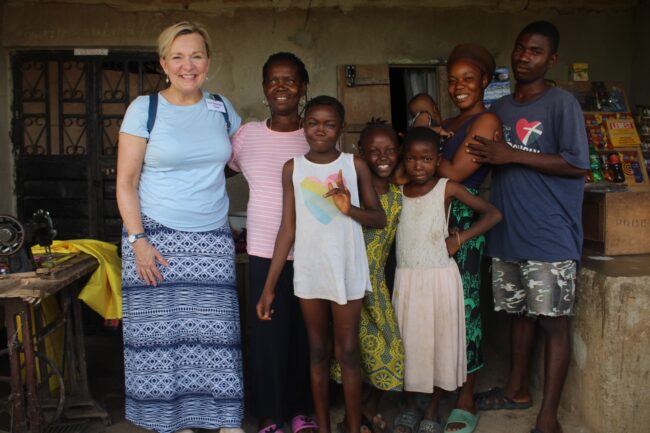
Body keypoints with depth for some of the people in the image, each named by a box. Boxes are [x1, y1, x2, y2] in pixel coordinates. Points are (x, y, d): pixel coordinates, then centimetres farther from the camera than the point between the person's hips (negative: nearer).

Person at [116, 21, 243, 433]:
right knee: (164, 331, 3)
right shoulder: (144, 108, -3)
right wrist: (138, 240, -11)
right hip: (156, 234, -2)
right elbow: (126, 183, -4)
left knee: (216, 331, 4)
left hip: (213, 240, 3)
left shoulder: (222, 108, 8)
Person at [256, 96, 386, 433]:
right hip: (308, 272, 2)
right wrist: (269, 286, -3)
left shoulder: (354, 165, -3)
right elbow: (287, 229, 0)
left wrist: (350, 209, -20)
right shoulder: (293, 168, 0)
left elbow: (380, 218, 2)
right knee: (317, 351, 12)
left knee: (348, 352, 6)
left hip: (347, 270, -1)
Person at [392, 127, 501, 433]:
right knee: (407, 341, 9)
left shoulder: (447, 188, -5)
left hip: (440, 276, -2)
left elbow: (493, 214, -6)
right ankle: (409, 408, 26)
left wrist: (459, 238, -11)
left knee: (439, 340, 7)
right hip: (406, 277, 3)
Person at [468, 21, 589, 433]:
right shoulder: (498, 109, 12)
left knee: (553, 322, 1)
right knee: (519, 314, 18)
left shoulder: (562, 103, -7)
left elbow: (578, 164, -14)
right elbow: (475, 161, 22)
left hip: (550, 238, -6)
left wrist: (513, 155, -17)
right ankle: (518, 389, 35)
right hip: (507, 235, 6)